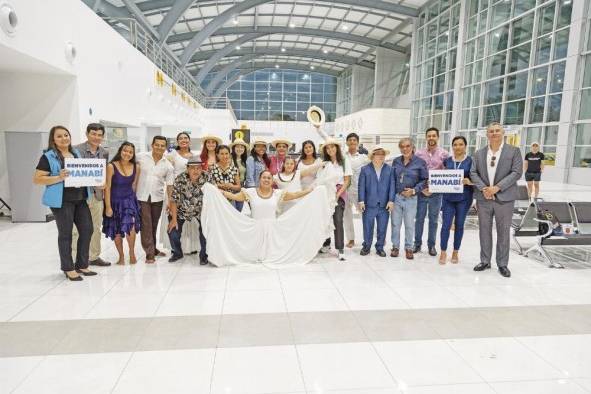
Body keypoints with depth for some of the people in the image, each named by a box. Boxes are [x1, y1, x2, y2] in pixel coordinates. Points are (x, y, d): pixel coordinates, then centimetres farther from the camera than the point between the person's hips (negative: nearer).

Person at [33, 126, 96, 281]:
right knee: (65, 234, 3)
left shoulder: (76, 153, 13)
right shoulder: (48, 156, -6)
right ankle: (68, 269, 16)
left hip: (80, 199, 6)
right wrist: (58, 178, -23)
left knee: (87, 230, 7)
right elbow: (36, 179, -10)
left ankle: (82, 265, 22)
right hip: (62, 200, -6)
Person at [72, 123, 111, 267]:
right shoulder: (76, 150, -9)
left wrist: (102, 184, 1)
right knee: (78, 229, 0)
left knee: (96, 228, 13)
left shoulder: (104, 152, 8)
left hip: (97, 195, 6)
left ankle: (94, 256, 25)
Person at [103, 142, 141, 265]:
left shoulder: (136, 167, -3)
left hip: (129, 200, 2)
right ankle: (121, 256, 27)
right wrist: (108, 206, -13)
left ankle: (132, 252, 8)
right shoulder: (111, 166, -14)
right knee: (117, 231, 9)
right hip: (115, 201, -1)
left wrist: (131, 198, 10)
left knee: (131, 227, -15)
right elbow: (107, 187, -12)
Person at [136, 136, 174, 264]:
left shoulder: (168, 165, 1)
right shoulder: (141, 157, -3)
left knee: (154, 225, 13)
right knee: (146, 225, -4)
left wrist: (170, 202, -7)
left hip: (158, 198, 2)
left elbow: (169, 185, 0)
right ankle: (150, 253, 0)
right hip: (142, 197, -2)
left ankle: (153, 249, 28)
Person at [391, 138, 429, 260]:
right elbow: (392, 178, 10)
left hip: (411, 198, -2)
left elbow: (424, 180, -2)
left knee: (409, 224, 7)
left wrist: (414, 190, -14)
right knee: (395, 223, 8)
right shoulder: (396, 161, 5)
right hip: (396, 197, 2)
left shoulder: (420, 162, -4)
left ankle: (408, 248, 21)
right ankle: (395, 246, 21)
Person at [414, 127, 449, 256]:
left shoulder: (444, 154, 0)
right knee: (419, 219, 8)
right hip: (421, 192, 1)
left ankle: (431, 245, 21)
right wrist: (421, 188, -8)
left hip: (436, 193, 0)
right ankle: (417, 244, 21)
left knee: (434, 220, 9)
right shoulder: (419, 153, 2)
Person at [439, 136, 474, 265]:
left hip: (464, 198, -1)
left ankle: (455, 252, 20)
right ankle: (443, 252, 10)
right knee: (446, 225, -2)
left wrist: (468, 181, -21)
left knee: (459, 225, 8)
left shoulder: (471, 161, -1)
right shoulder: (447, 161, 6)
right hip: (448, 197, 1)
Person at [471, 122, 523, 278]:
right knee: (484, 231, 9)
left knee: (503, 232, 5)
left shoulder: (514, 151, 1)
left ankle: (502, 264, 17)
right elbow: (473, 173, 3)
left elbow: (517, 172, -7)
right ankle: (485, 261, 21)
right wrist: (483, 188, -13)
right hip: (483, 198, 2)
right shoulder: (479, 153, 8)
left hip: (504, 198, -2)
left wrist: (497, 188, -16)